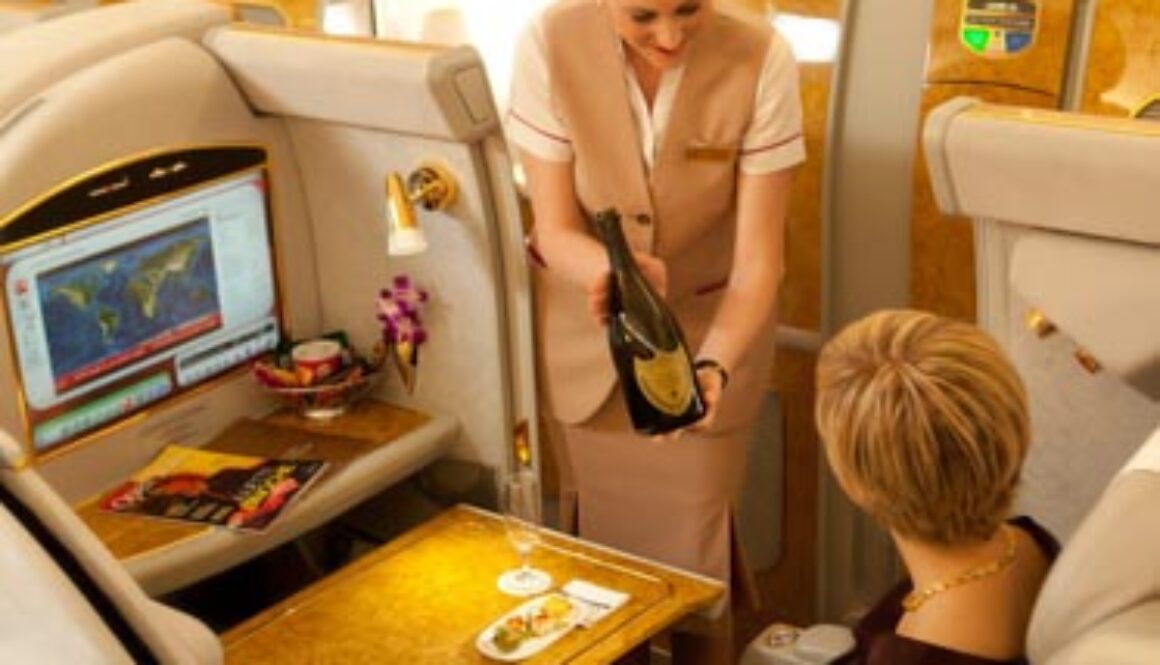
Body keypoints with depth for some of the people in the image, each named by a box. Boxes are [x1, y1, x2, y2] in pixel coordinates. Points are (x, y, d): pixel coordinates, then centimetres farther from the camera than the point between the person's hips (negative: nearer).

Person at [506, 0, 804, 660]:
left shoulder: (762, 59, -25)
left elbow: (757, 258, -22)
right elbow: (555, 231, -18)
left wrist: (712, 366, -40)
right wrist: (613, 271, -40)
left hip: (713, 323, -1)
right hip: (585, 326, 1)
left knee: (693, 550, 6)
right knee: (599, 537, 14)